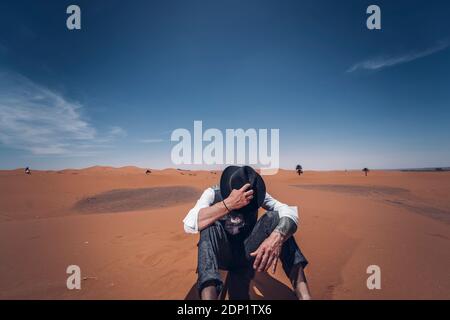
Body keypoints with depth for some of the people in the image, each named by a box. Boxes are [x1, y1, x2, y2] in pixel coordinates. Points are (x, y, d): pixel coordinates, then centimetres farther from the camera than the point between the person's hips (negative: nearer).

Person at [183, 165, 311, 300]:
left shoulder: (257, 194, -11)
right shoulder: (212, 194, -18)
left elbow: (290, 213, -24)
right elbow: (189, 224, -35)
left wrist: (277, 236, -46)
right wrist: (229, 203, -44)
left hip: (248, 252, 2)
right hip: (221, 254, -1)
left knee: (274, 217, -23)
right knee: (210, 227, -33)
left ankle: (304, 295, -26)